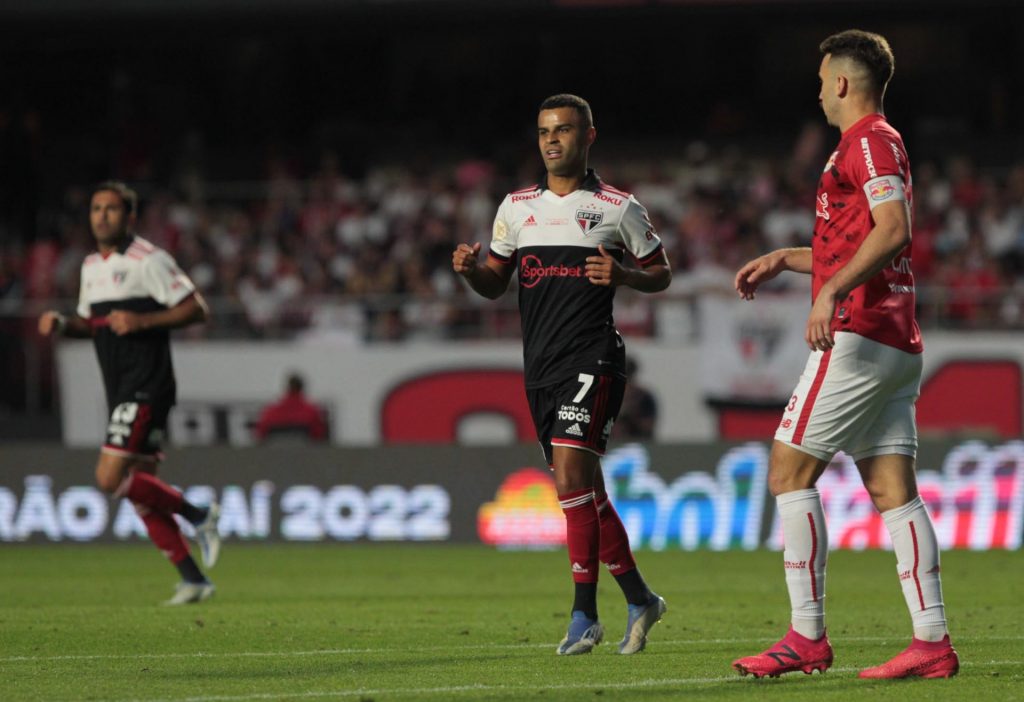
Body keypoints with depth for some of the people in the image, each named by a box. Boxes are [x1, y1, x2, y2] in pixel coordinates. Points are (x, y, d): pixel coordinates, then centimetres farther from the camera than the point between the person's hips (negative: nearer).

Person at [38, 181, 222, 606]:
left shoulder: (148, 261, -10)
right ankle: (193, 580, 12)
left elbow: (195, 309, -12)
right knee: (139, 485, 7)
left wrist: (141, 321, -21)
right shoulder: (92, 266, 16)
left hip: (146, 388, -9)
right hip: (120, 394, 9)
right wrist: (61, 325, 6)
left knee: (111, 478, -17)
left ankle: (198, 515, -1)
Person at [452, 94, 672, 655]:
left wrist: (622, 276, -13)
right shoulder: (517, 207, 13)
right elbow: (495, 284, 17)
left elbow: (661, 273, 8)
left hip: (592, 359, -6)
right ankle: (638, 599, 21)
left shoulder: (618, 208, 1)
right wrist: (470, 269, -5)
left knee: (571, 474, -19)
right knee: (585, 490, 8)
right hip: (540, 366, 6)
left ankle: (584, 615, -17)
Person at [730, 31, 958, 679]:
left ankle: (808, 637, -9)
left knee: (790, 473, -6)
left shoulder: (868, 143, -8)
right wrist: (785, 259, 34)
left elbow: (894, 229, -23)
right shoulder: (883, 145, 23)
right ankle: (932, 641, -2)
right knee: (892, 489, 5)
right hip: (898, 342, 10)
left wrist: (831, 291, -28)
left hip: (857, 335, -10)